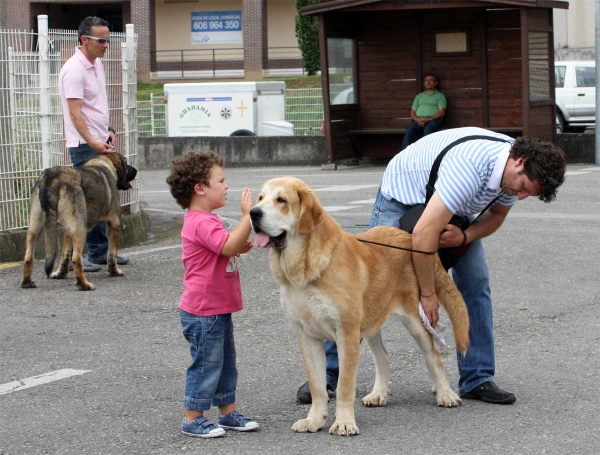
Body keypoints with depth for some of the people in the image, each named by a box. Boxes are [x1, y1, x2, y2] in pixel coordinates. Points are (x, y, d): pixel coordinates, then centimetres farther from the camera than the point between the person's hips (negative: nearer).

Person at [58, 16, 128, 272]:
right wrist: (92, 143, -29)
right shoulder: (74, 70, -17)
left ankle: (100, 251, 20)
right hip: (84, 145, -9)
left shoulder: (97, 63, 11)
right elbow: (75, 112, -22)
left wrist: (109, 131, 10)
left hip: (101, 142, 9)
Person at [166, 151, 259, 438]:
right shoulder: (202, 223, -21)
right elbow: (230, 245, -33)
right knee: (206, 363, -3)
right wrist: (247, 215, -31)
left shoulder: (205, 220, 14)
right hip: (204, 312, -11)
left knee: (225, 362, 16)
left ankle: (228, 412, 25)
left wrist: (239, 249, 7)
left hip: (218, 310, 11)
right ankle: (192, 420, 6)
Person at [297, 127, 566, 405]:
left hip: (453, 207, 7)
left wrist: (464, 237, -20)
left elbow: (496, 215, 2)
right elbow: (424, 233, -43)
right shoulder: (470, 167, -43)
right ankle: (327, 373, -1)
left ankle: (477, 379, 0)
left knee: (476, 280, -5)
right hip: (403, 192, -7)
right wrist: (427, 293, -32)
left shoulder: (516, 171, -19)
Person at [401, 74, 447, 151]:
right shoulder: (419, 96, 29)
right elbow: (413, 112, 19)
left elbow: (442, 112, 3)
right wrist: (417, 119, -5)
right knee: (409, 132, -31)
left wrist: (429, 119, -12)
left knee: (428, 130, -39)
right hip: (418, 120, 3)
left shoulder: (440, 95, 17)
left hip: (434, 119, -3)